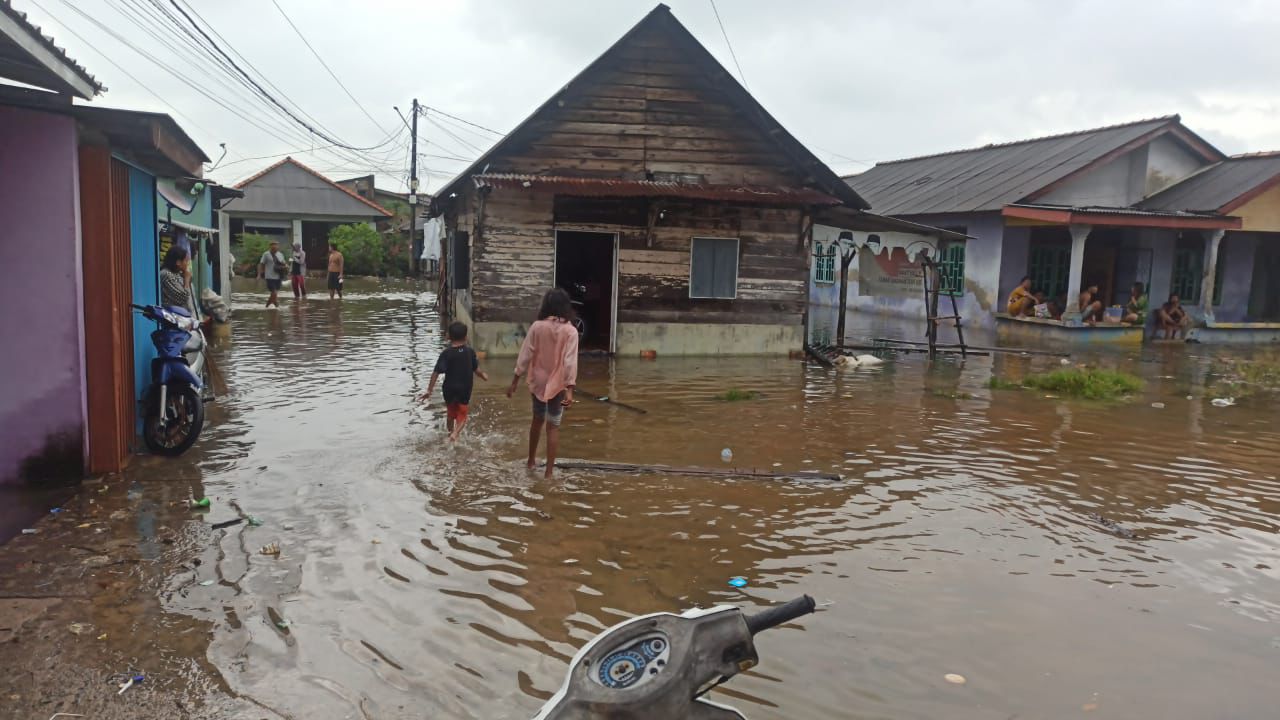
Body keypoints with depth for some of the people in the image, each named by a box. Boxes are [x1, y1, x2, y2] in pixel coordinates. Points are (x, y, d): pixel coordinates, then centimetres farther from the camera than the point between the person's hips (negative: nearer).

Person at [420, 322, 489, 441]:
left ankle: (451, 433, 38)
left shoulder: (446, 353, -12)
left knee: (450, 414, 22)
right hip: (465, 389, 0)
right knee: (462, 415, 9)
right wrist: (484, 376, 21)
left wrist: (429, 390, -14)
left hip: (449, 389, 0)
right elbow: (477, 370, -1)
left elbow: (436, 372, -17)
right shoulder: (470, 352, -7)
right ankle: (455, 434, -16)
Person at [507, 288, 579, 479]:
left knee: (538, 420, 23)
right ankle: (549, 471, 6)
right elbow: (570, 362, -17)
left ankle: (531, 460, 37)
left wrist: (515, 381, 1)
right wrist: (570, 389, -19)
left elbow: (525, 355, -6)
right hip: (558, 384, -2)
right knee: (553, 426, 7)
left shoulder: (537, 327, -7)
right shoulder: (570, 331, -11)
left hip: (538, 382, 2)